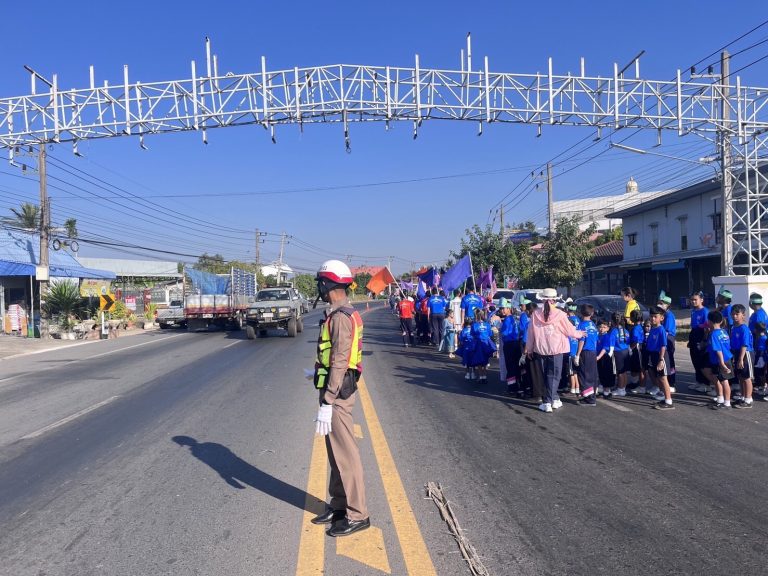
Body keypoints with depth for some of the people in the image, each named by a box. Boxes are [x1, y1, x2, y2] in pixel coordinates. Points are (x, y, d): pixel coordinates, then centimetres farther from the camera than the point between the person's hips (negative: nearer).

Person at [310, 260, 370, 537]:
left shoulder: (341, 317, -20)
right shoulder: (341, 314, 11)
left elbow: (339, 363, -24)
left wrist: (327, 403, -25)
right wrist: (318, 372, 33)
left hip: (338, 392, -10)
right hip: (338, 387, 10)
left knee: (345, 453, -1)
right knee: (336, 451, 18)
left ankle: (357, 515, 10)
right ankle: (338, 505, 31)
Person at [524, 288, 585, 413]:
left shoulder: (536, 314, -7)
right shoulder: (560, 314, -12)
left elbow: (530, 332, -1)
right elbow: (569, 330, -2)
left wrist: (529, 348, 11)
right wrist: (580, 334, 19)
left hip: (540, 349, 2)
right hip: (556, 349, -2)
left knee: (546, 376, 14)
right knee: (553, 376, 6)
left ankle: (554, 399, 19)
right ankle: (548, 401, 3)